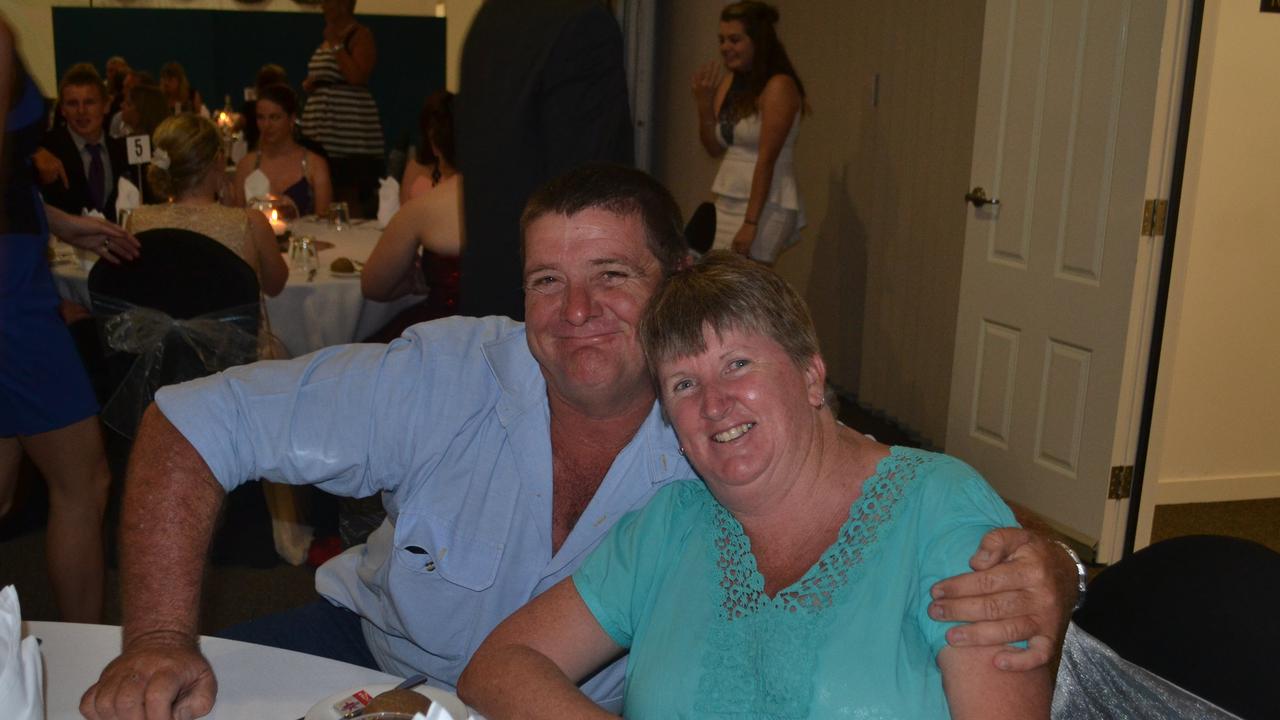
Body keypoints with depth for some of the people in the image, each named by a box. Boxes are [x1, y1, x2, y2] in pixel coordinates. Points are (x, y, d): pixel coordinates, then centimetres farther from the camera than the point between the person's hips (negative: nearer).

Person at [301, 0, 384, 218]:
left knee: (350, 197, -10)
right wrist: (308, 84, 10)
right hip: (324, 132, 9)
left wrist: (336, 44, -14)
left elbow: (356, 76, -21)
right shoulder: (329, 37, 19)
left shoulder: (360, 35, -6)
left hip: (349, 132, -9)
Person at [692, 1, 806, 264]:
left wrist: (750, 223, -20)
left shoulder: (779, 86, -12)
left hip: (765, 207, -7)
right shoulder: (728, 81, 9)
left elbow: (767, 159, -17)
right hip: (726, 203, 7)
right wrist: (704, 102, -2)